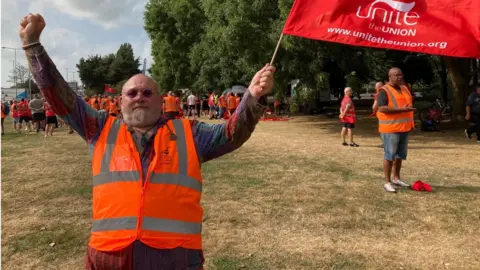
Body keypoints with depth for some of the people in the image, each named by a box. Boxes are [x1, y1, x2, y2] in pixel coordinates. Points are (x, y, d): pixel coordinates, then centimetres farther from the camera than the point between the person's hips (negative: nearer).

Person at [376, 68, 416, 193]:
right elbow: (382, 108, -22)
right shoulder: (384, 91, -10)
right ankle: (387, 182, 1)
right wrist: (402, 109, -24)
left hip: (404, 128, 8)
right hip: (390, 129, -8)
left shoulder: (404, 89, 16)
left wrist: (410, 121, 15)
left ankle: (396, 178, 26)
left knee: (400, 155, 14)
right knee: (389, 155, -4)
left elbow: (409, 104, 26)